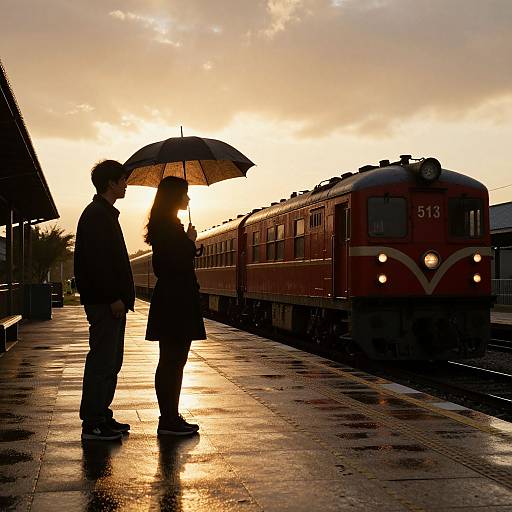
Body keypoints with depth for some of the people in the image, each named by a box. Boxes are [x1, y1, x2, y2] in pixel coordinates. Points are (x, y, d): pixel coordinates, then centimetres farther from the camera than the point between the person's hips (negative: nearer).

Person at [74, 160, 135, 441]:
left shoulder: (104, 214, 20)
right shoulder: (96, 215, -12)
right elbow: (98, 261, -20)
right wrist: (114, 299, -21)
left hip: (110, 301, 10)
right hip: (104, 302, -10)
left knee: (110, 362, 13)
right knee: (101, 361, -7)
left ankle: (101, 417, 20)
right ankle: (92, 424, -2)